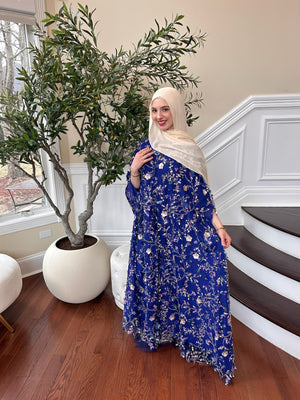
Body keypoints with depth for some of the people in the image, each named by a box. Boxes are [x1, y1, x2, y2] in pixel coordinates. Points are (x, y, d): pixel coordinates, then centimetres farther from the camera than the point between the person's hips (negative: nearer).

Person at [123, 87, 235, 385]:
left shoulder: (189, 148, -1)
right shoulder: (145, 148, 4)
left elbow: (201, 191, -1)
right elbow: (135, 191, 6)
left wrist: (218, 225, -9)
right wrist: (134, 169, -13)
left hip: (183, 226, -1)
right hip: (152, 227, 2)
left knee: (182, 276, 5)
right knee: (152, 273, 11)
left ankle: (175, 329, 32)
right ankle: (149, 329, 36)